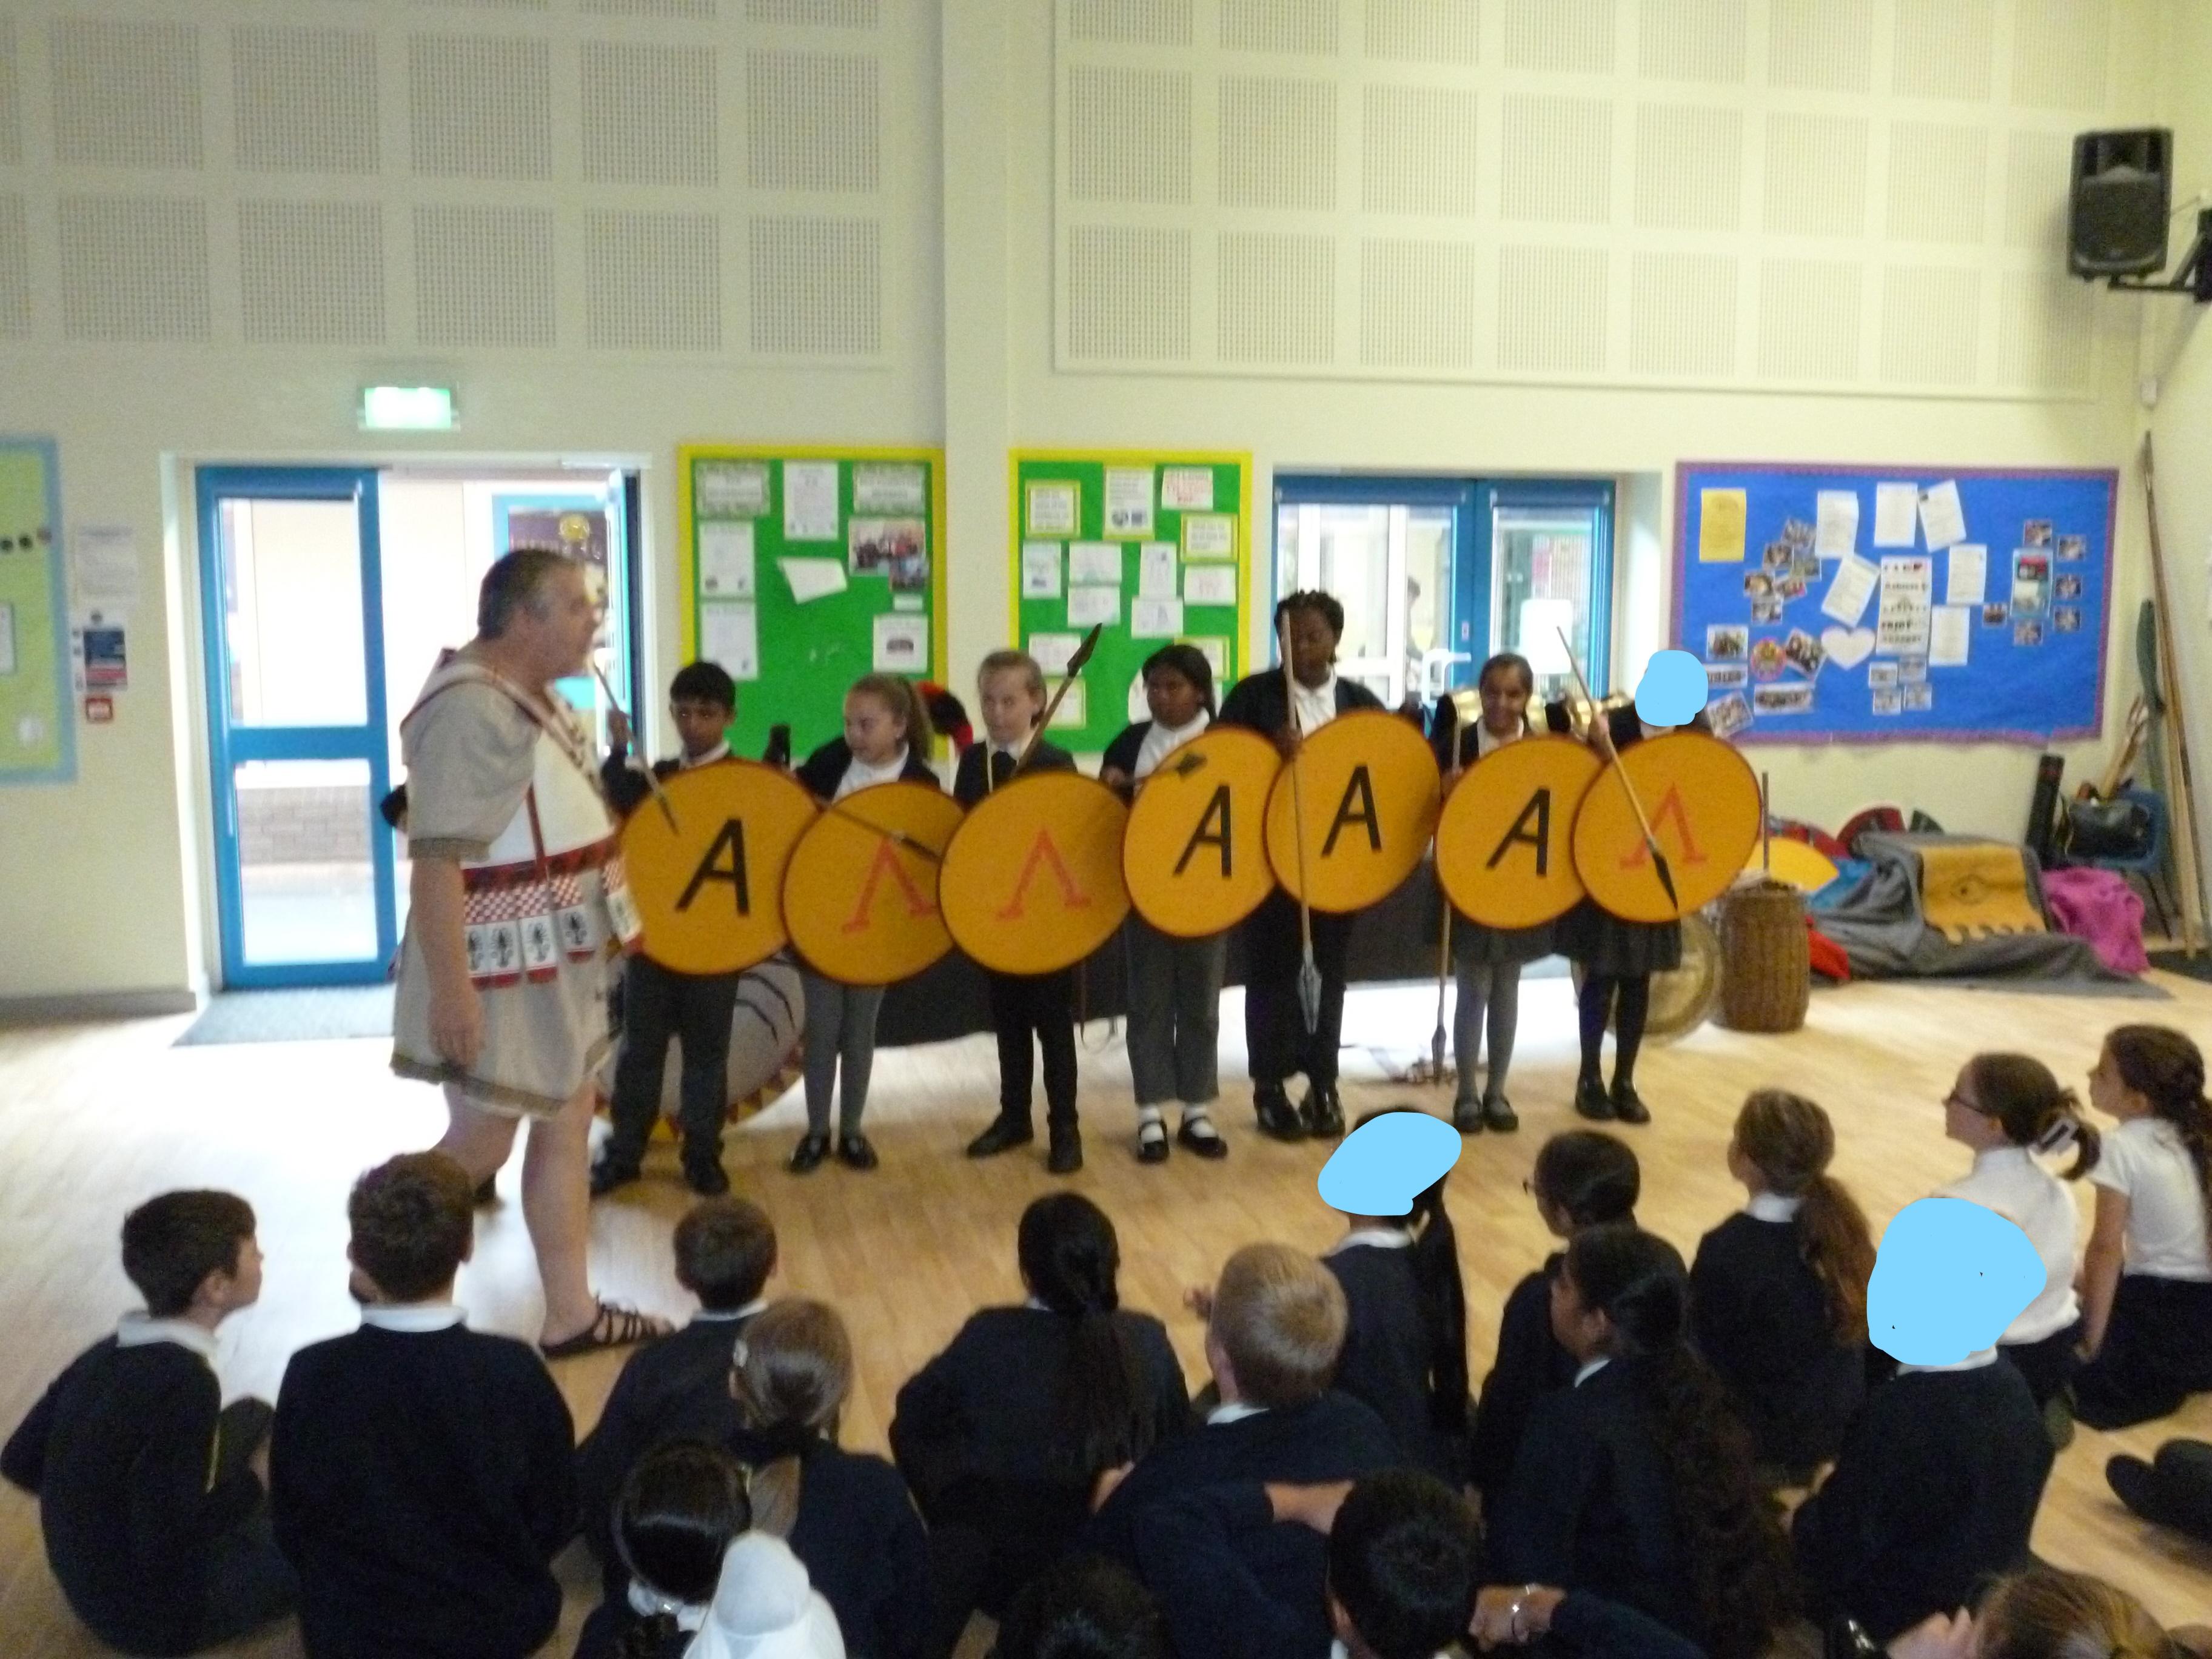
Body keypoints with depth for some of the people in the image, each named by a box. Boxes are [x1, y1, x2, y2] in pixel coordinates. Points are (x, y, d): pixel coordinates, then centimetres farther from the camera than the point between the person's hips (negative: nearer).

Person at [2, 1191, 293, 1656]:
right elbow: (168, 1550, -29)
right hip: (148, 1613, -8)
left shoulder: (107, 1353, -5)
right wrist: (244, 1488, -12)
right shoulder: (185, 1382, -31)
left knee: (253, 1415, 19)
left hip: (88, 1580, 8)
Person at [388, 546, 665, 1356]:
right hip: (499, 972, -10)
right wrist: (452, 989, -29)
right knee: (481, 1147, 2)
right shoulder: (470, 710, -22)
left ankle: (571, 1313, 22)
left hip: (556, 963, 10)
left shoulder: (536, 698, 9)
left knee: (568, 1128, 13)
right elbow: (436, 859, -27)